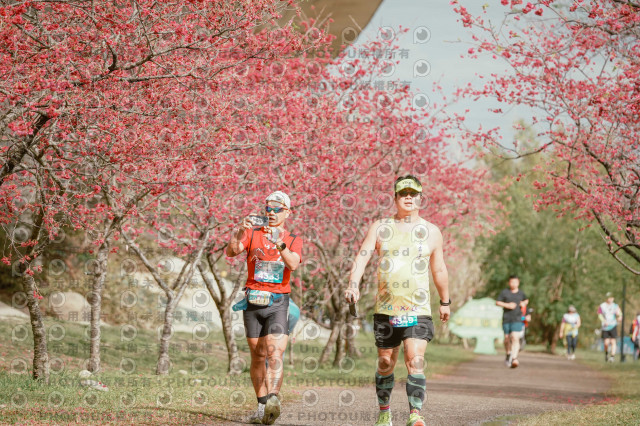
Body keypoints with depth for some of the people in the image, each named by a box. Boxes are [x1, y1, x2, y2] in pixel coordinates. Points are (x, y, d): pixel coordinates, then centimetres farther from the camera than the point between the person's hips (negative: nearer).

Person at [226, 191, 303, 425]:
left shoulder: (294, 240, 7)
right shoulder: (253, 233, 8)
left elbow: (293, 264, -13)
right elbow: (231, 251, -8)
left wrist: (279, 243, -29)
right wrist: (239, 232, -27)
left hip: (277, 303, -2)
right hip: (253, 301, 2)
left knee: (274, 352, -18)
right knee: (258, 356, 5)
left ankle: (273, 400, -32)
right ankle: (262, 407, 11)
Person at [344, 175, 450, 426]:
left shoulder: (431, 232, 7)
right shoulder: (379, 228, 6)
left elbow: (439, 270, 17)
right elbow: (362, 258, -5)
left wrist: (445, 302, 24)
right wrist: (353, 285, -21)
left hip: (418, 311, -1)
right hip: (385, 310, 1)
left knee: (415, 363, -16)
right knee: (385, 363, 10)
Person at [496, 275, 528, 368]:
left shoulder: (521, 293, 9)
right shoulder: (504, 292, 3)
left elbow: (526, 300, 28)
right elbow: (497, 302, 0)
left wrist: (524, 303, 6)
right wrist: (507, 305, -14)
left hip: (517, 319, -1)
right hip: (506, 319, 1)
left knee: (515, 338, -16)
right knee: (507, 338, 10)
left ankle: (514, 359, -24)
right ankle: (508, 354, 37)